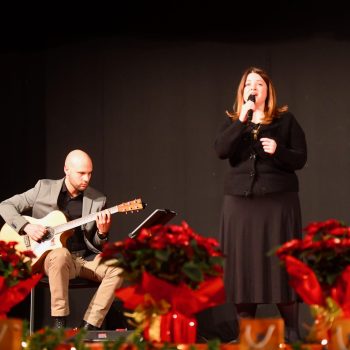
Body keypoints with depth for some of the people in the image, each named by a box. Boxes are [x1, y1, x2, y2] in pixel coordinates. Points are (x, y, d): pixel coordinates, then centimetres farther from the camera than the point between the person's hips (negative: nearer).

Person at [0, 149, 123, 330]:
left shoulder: (98, 200, 6)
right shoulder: (44, 188, 2)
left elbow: (99, 246, 10)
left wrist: (103, 232, -14)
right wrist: (26, 227, -11)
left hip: (86, 258, 3)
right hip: (48, 256, -3)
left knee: (118, 269, -24)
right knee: (61, 254, -39)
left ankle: (87, 327, -25)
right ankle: (59, 325, -34)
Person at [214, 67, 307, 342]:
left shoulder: (285, 119, 6)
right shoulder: (233, 121, 12)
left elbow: (300, 158, 2)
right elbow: (221, 150, -7)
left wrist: (278, 150, -17)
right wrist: (242, 119, -14)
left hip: (278, 201, -2)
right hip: (240, 202, 2)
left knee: (281, 264, -6)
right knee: (243, 264, 0)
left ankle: (292, 332, -2)